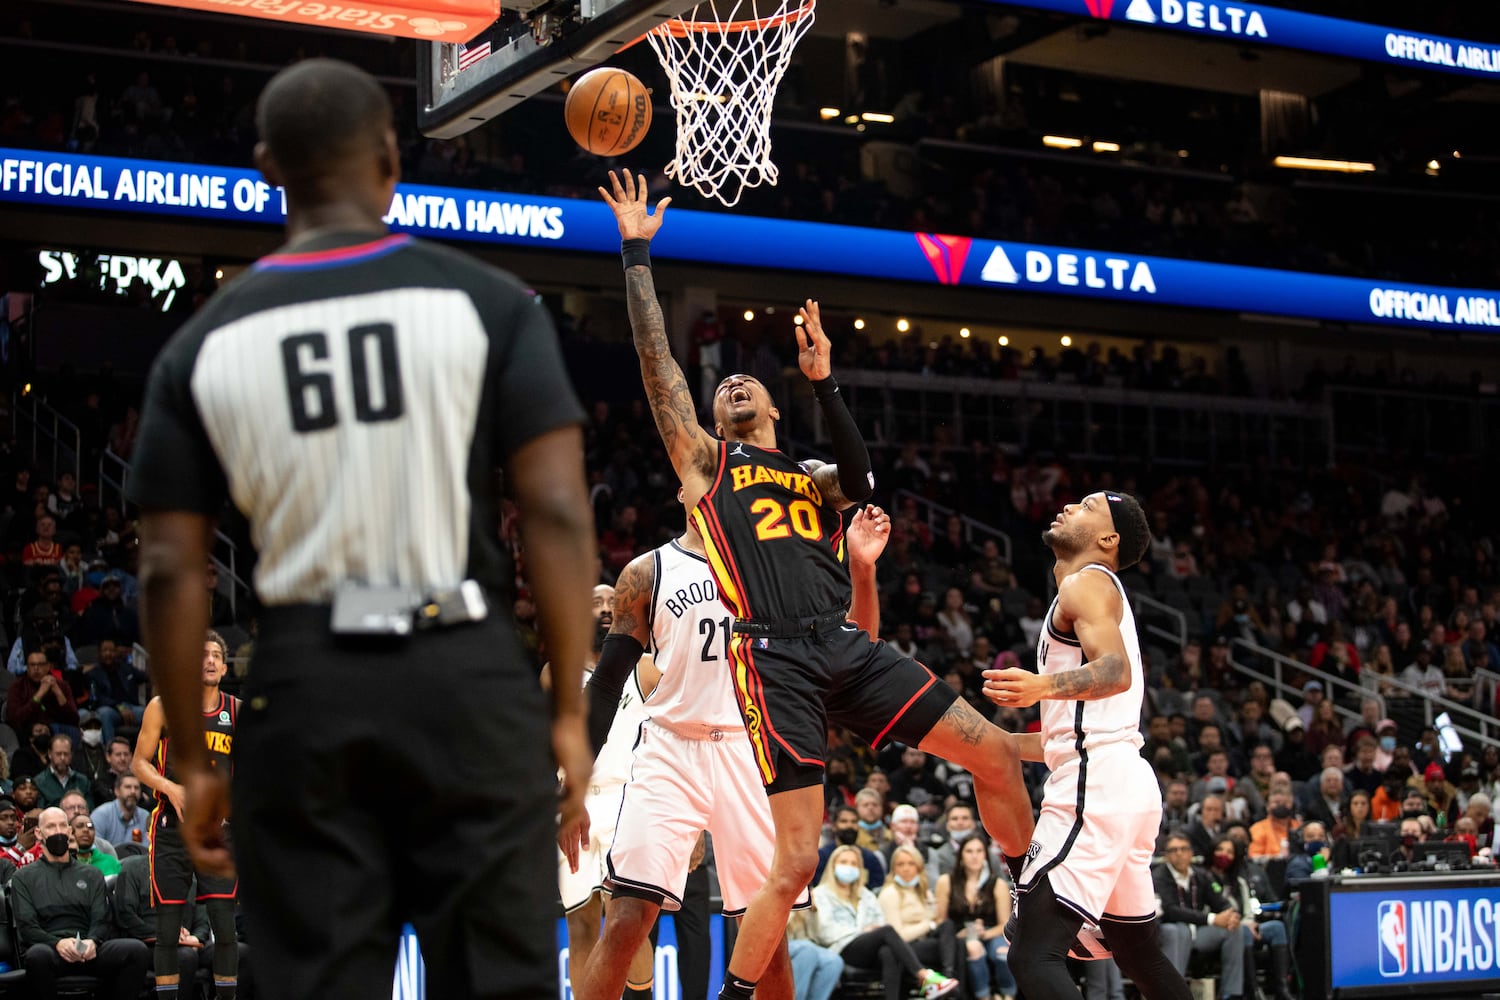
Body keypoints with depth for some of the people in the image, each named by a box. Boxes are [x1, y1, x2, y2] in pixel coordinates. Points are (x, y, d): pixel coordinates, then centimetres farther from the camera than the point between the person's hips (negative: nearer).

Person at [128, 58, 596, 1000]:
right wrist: (569, 710, -1)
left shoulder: (206, 345, 5)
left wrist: (194, 761, 11)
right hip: (467, 674, -1)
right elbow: (557, 513, -7)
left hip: (303, 687, 2)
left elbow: (172, 572, 3)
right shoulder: (486, 304, -1)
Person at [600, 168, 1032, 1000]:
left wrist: (824, 384, -3)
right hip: (773, 659, -4)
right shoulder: (703, 461, 17)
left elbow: (863, 487, 1)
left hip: (847, 647, 4)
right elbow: (657, 359, 9)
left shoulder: (813, 478, 26)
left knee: (997, 754, -2)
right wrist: (636, 253, 7)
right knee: (797, 858, -12)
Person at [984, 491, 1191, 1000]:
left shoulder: (1086, 583, -3)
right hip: (1126, 784, 11)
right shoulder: (1101, 594, 26)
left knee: (1033, 954, -17)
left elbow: (1116, 671, -22)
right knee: (1141, 957, 19)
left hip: (1095, 784, -11)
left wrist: (1044, 687, -38)